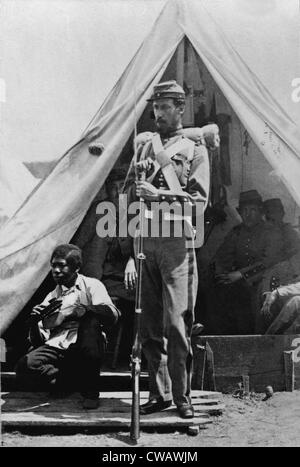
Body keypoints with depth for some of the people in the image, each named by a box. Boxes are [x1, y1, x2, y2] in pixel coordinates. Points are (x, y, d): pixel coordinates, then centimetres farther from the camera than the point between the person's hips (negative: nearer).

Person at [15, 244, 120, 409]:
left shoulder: (91, 285, 10)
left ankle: (90, 390, -19)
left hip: (85, 346, -1)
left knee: (91, 318, -33)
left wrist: (83, 308, -24)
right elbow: (37, 341, 13)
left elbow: (112, 315, -9)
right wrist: (34, 321, -9)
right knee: (24, 367, -26)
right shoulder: (52, 297, 20)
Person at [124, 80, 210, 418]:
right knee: (149, 325, 7)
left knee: (176, 323, -7)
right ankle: (159, 393, 18)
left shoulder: (194, 149, 6)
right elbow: (127, 192, 20)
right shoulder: (144, 143, 17)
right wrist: (137, 191, -3)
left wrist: (159, 194, -14)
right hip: (144, 241, 4)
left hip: (177, 241, -4)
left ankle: (182, 396, 6)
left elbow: (199, 201, -4)